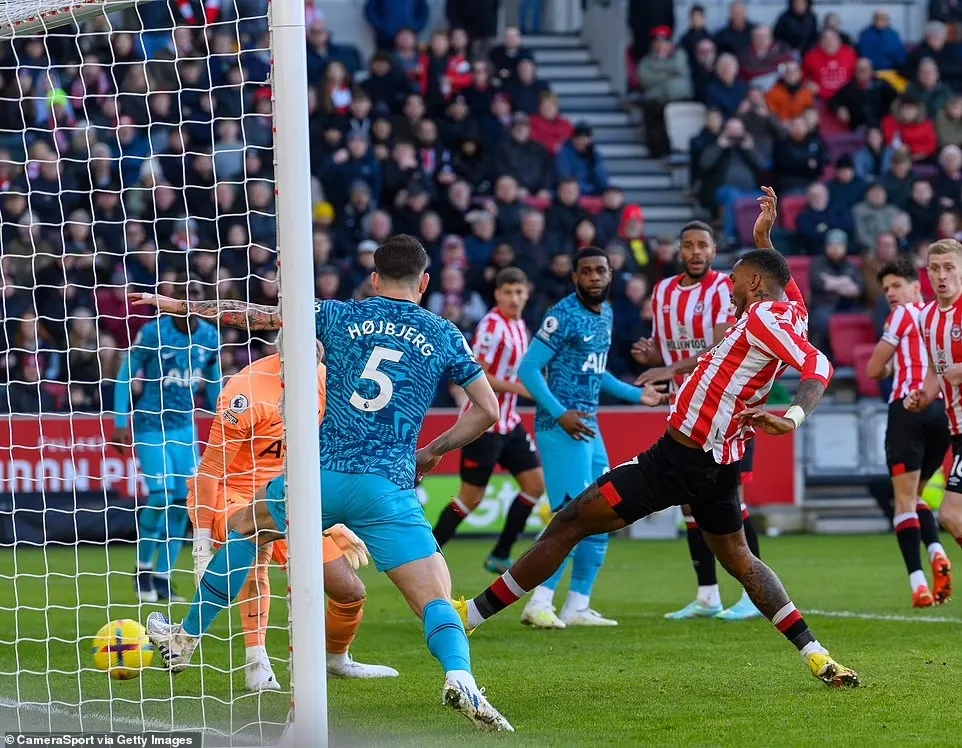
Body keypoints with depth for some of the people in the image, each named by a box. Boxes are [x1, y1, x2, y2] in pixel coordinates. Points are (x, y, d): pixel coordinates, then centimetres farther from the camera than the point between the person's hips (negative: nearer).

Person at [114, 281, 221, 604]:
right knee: (161, 495, -17)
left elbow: (213, 381, 16)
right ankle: (144, 568, 3)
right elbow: (126, 375, -6)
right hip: (150, 425, -5)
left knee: (182, 501, -3)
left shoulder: (209, 336, 2)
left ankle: (162, 578, 6)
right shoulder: (153, 333, -12)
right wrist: (120, 423, -11)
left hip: (184, 427, 5)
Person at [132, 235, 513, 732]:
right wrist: (433, 451, 22)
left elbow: (254, 316, 11)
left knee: (245, 528, 29)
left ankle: (185, 639, 37)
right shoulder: (445, 337, 9)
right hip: (388, 489, -1)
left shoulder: (340, 316, 8)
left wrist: (175, 304, 22)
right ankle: (459, 676, -34)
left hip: (323, 473, 1)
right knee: (436, 601, -3)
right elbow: (487, 410, 10)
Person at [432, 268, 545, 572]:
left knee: (535, 483, 5)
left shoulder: (519, 325, 10)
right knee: (471, 497, -4)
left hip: (508, 422, 9)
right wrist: (517, 387, -23)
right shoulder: (492, 326, -17)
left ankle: (499, 557, 13)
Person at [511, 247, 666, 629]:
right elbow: (528, 369, -15)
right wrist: (561, 414, -21)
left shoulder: (605, 313, 13)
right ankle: (540, 604, -9)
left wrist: (636, 394, 27)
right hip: (561, 427, -9)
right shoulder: (564, 315, -13)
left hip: (588, 427, 9)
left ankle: (577, 607, 16)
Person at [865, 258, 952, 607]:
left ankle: (918, 582, -20)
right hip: (943, 411, 6)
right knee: (916, 496, 19)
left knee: (905, 499, -7)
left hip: (909, 407, -6)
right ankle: (936, 551, -8)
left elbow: (875, 370, 3)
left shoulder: (903, 314, 2)